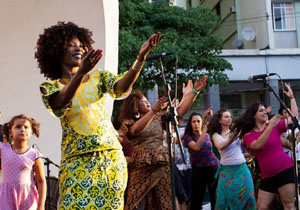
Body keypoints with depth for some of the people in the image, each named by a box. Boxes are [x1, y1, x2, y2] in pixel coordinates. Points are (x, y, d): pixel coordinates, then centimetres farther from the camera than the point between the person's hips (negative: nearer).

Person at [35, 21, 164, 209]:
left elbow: (122, 87, -10)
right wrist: (81, 72, -36)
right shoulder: (50, 87, 4)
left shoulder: (98, 77, 10)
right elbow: (62, 102, -19)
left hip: (111, 156, 2)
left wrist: (141, 57, -25)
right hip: (76, 161, -2)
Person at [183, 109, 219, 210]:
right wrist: (205, 129, -30)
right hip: (198, 169, -2)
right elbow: (196, 147, -22)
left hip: (213, 167, 3)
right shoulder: (188, 136, -7)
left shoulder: (207, 135, 7)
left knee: (215, 197, 1)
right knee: (196, 199, -1)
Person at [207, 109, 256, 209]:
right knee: (226, 199, 2)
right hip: (226, 170, -1)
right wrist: (233, 137, -29)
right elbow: (220, 146, -18)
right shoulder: (216, 134, 3)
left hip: (241, 168, 1)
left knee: (246, 196, 1)